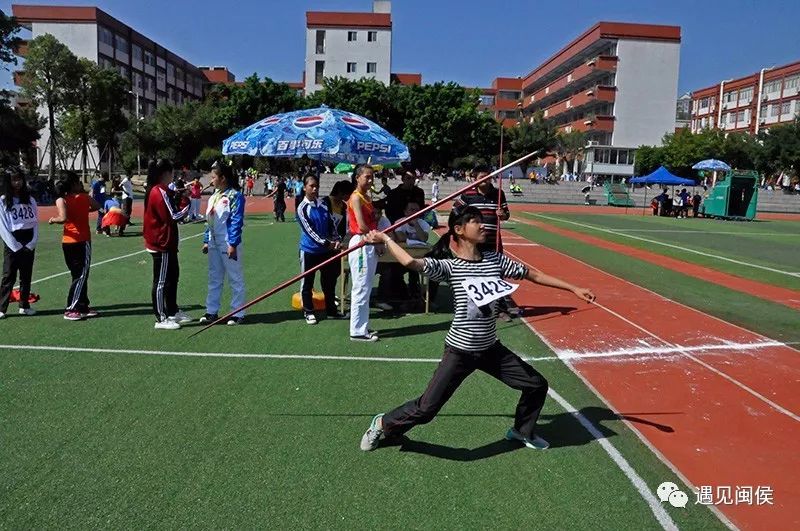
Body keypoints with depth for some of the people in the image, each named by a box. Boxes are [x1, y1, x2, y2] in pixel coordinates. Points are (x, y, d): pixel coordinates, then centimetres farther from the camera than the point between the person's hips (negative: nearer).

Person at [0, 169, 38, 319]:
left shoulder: (30, 200, 8)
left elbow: (35, 222, 6)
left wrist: (32, 243, -5)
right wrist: (15, 246, -12)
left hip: (29, 243, 4)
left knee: (26, 276, 10)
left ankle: (24, 306, 19)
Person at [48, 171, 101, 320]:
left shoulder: (61, 200, -5)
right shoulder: (85, 197, -4)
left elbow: (63, 218, -20)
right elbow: (97, 206, 15)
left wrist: (53, 219, -2)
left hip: (67, 242, 3)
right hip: (82, 241, -3)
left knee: (78, 275, 14)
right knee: (81, 276, 0)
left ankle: (83, 307, 21)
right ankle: (71, 310, -4)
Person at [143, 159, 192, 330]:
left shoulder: (156, 191, 13)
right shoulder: (161, 193, -18)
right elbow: (172, 217, -20)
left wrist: (176, 197, 4)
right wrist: (187, 207, -6)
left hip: (165, 244, 10)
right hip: (162, 244, -10)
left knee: (173, 276, 19)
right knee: (162, 281, -3)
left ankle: (173, 312, 30)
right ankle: (161, 319, 6)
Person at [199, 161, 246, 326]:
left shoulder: (235, 195, -11)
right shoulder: (213, 197, 14)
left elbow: (236, 221, -16)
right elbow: (209, 221, 18)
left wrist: (232, 244, -19)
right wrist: (206, 241, 14)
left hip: (228, 244, -8)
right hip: (214, 244, 8)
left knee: (235, 278, 1)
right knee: (214, 279, 14)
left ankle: (238, 313, 9)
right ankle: (211, 311, 23)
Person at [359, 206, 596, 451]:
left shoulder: (495, 260, -1)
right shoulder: (450, 267, -16)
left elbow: (533, 274, 7)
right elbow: (411, 262, -30)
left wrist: (574, 289, 10)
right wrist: (385, 239, -21)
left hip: (491, 349, 6)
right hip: (459, 352, -5)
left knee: (537, 385, 11)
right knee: (425, 410, -5)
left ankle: (522, 431, 38)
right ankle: (383, 424, 24)